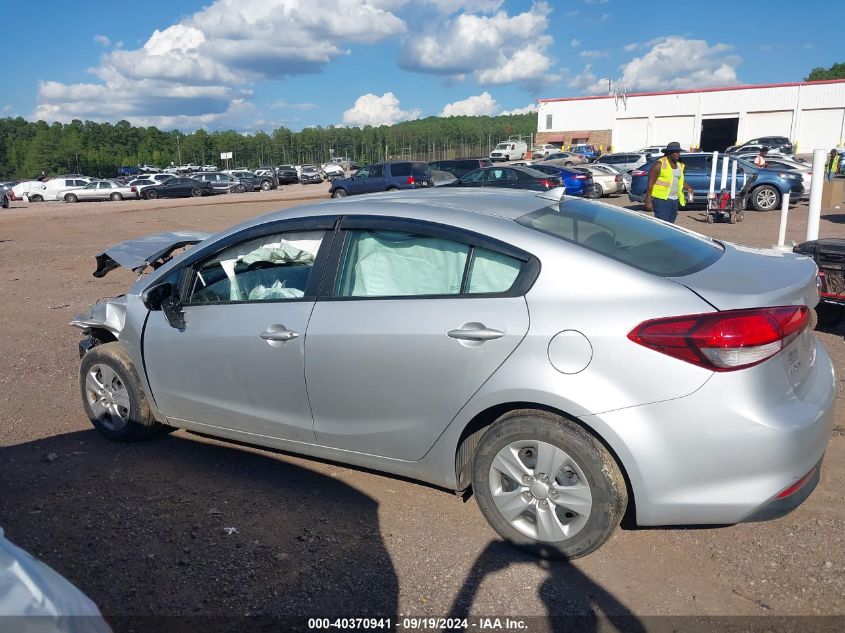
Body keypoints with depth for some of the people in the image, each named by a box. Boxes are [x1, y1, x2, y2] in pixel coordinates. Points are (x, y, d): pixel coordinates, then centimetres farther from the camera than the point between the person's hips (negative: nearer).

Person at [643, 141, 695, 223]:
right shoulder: (660, 164, -8)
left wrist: (688, 188, 5)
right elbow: (650, 183, -11)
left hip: (674, 200, 8)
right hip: (661, 199, -8)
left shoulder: (679, 165, 15)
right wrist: (648, 201, -17)